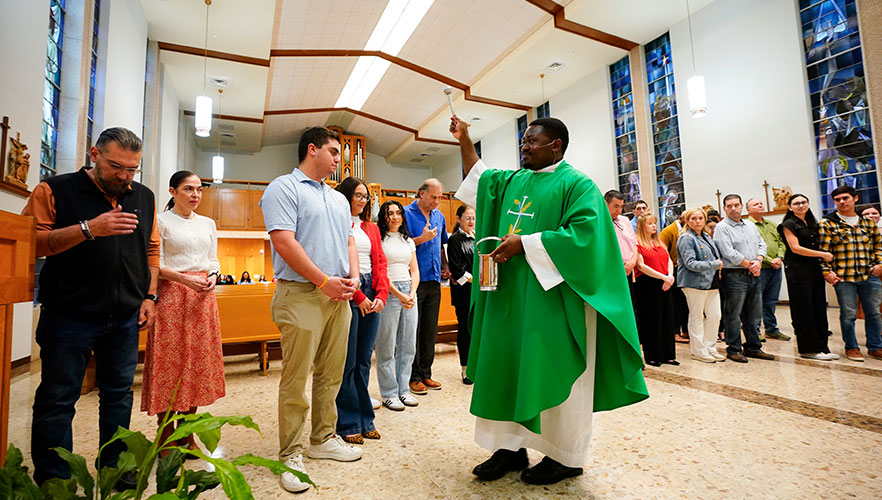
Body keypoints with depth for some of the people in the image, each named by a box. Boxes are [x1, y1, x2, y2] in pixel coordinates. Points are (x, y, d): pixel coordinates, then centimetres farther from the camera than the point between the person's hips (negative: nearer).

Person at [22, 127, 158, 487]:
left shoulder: (144, 197, 10)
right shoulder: (55, 190, -2)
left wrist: (149, 296, 7)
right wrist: (88, 229, -24)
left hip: (125, 319, 4)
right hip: (69, 316, -3)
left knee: (119, 396, 12)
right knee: (57, 400, 6)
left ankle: (114, 469, 26)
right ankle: (52, 482, 20)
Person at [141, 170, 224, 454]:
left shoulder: (208, 224, 15)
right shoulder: (161, 221, 1)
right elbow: (155, 264, -5)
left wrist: (213, 277, -4)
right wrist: (184, 279, -19)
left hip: (203, 298, 5)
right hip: (171, 296, -4)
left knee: (198, 361, 6)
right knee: (170, 362, -2)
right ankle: (165, 439, 12)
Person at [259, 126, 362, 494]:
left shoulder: (338, 199, 21)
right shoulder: (284, 188, -3)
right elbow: (284, 242, -14)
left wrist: (353, 277, 2)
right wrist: (324, 281, -14)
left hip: (338, 297, 7)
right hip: (301, 295, -7)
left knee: (331, 375, 13)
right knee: (296, 380, 0)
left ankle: (323, 439, 29)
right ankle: (291, 455, 15)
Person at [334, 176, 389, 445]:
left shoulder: (371, 228, 18)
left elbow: (380, 262, 13)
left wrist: (381, 294, -1)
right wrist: (358, 297, -14)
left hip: (372, 295, 6)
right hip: (347, 295, -6)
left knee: (364, 361, 12)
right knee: (348, 362, 2)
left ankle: (365, 420, 24)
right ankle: (348, 424, 16)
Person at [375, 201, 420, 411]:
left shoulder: (408, 240, 17)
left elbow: (415, 270, 15)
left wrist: (412, 293, -2)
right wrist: (398, 295, -14)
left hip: (409, 292, 6)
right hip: (388, 293, -6)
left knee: (408, 345, 9)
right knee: (387, 346, 0)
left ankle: (404, 390, 22)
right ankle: (389, 393, 13)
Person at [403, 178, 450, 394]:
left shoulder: (439, 216, 14)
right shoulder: (407, 213, -5)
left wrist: (444, 266, 11)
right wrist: (422, 239, -19)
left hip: (434, 280, 6)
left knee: (430, 330, 11)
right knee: (412, 330, 0)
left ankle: (426, 374, 23)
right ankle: (413, 377, 12)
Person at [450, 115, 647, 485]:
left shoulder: (576, 184, -5)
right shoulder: (512, 181, 16)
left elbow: (584, 234, -18)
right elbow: (479, 176, 31)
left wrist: (525, 244, -19)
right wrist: (464, 140, 25)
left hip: (552, 299, -6)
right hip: (510, 298, 7)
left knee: (553, 375, 3)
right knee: (507, 368, 9)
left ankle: (566, 457, 23)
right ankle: (511, 446, 25)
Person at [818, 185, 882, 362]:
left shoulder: (868, 221, 12)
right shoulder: (827, 223, -2)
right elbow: (823, 250, -5)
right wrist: (826, 272, -10)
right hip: (843, 277, -4)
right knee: (848, 314, 2)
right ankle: (851, 347, 16)